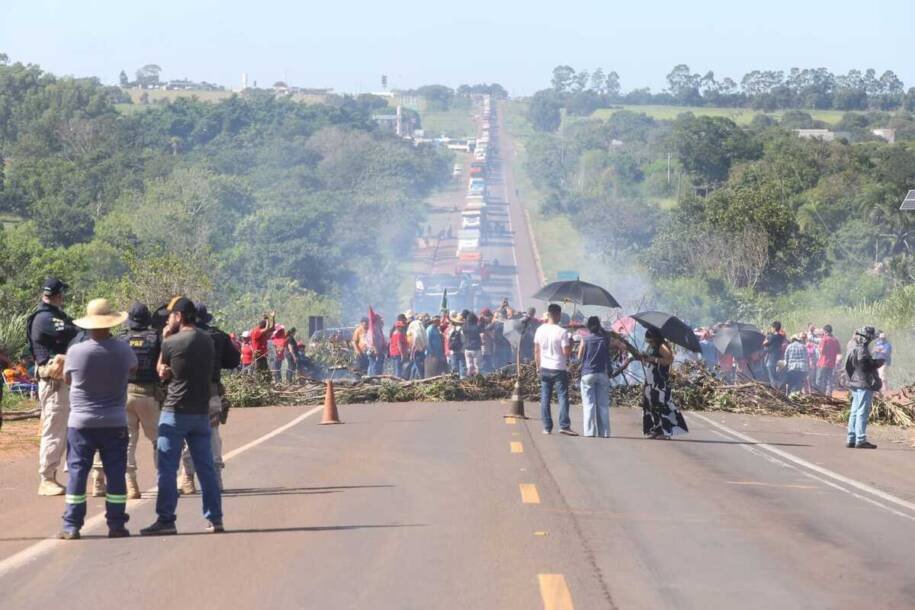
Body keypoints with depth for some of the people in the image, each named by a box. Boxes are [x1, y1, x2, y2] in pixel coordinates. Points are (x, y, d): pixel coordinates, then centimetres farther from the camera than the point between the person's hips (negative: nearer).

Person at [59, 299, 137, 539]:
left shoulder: (76, 351, -11)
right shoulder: (123, 350, -7)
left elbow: (67, 379, 6)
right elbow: (133, 368, 14)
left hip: (81, 422, -1)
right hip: (115, 423, 1)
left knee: (77, 472, 3)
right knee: (115, 473, 7)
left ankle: (71, 526, 2)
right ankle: (116, 524, 8)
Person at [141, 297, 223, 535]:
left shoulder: (172, 342, -11)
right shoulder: (207, 341, 7)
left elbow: (161, 370, 5)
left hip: (176, 412, -6)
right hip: (201, 412, 6)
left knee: (167, 467, -1)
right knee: (206, 466, 10)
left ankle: (166, 520, -3)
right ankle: (215, 517, 11)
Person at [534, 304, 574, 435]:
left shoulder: (540, 330, 1)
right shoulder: (562, 332, -13)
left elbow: (536, 351, 7)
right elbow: (566, 352, -14)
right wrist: (570, 343, 4)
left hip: (544, 369, 4)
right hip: (559, 369, -4)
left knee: (545, 398, 7)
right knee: (563, 397, 0)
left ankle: (547, 427, 7)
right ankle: (564, 426, -7)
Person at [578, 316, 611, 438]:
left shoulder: (585, 339, -4)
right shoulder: (605, 339, 1)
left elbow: (580, 357, 4)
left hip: (588, 374, -2)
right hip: (603, 374, 2)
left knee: (589, 405, 0)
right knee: (603, 405, 6)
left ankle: (589, 432, -7)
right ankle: (604, 432, 4)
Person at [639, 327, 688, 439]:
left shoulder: (662, 347, -9)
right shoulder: (650, 348, 17)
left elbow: (669, 360, -23)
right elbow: (646, 363, 25)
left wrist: (653, 359, -22)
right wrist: (643, 358, 2)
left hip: (660, 382, -9)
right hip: (650, 382, 9)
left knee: (660, 404, -13)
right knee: (649, 403, 5)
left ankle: (665, 431, -12)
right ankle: (655, 430, 10)